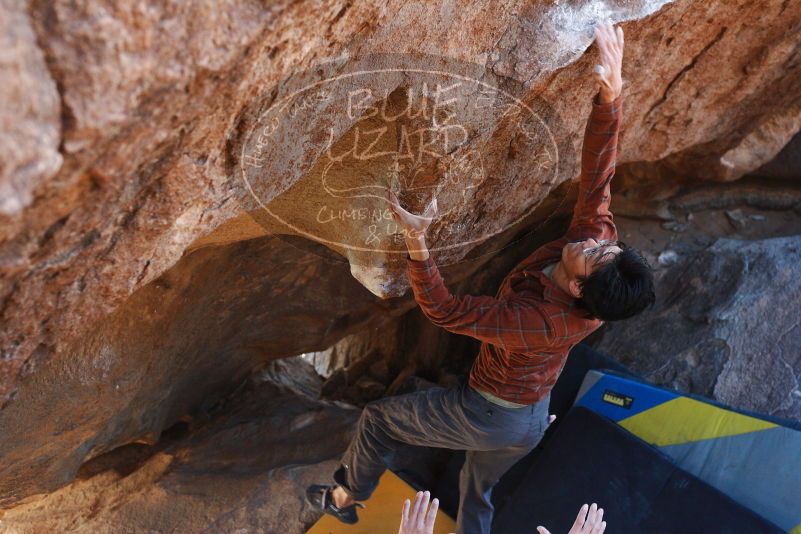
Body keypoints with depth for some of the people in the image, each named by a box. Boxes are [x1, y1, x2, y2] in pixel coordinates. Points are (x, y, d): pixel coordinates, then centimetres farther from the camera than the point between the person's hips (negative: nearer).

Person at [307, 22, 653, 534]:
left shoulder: (539, 323, -43)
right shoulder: (598, 238, -24)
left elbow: (444, 310, -38)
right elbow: (598, 172, -22)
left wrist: (416, 240, -50)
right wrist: (611, 93, -31)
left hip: (488, 416, -7)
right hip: (534, 420, 7)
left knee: (378, 418, 15)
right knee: (478, 490, 32)